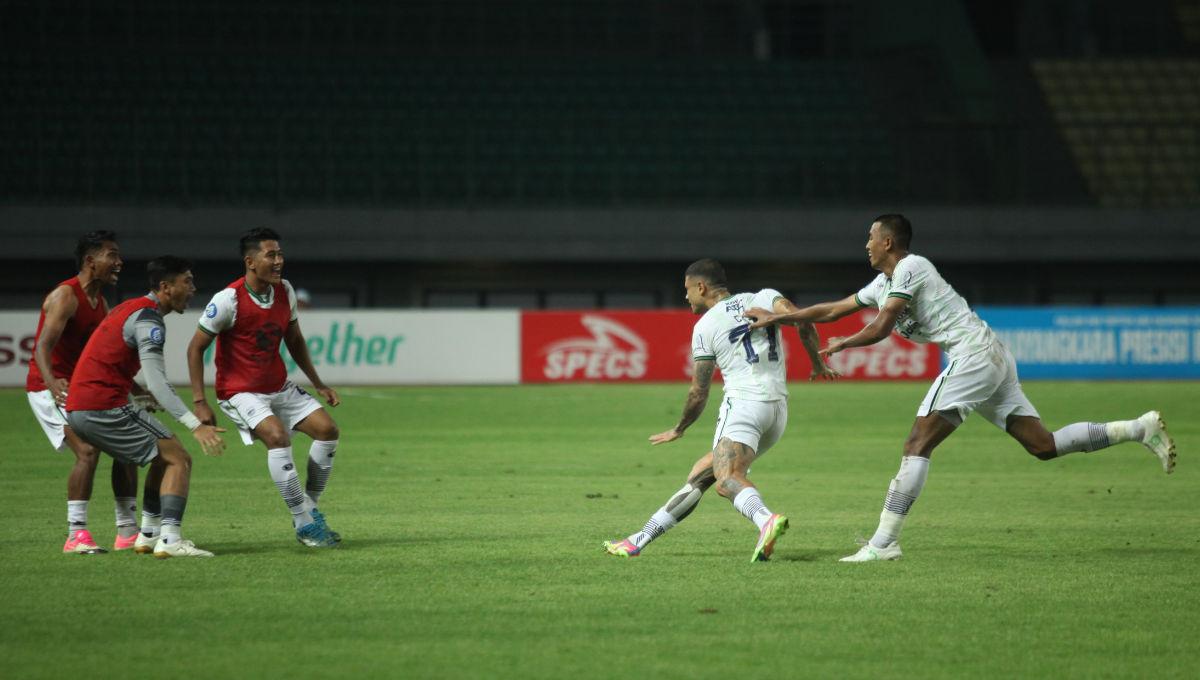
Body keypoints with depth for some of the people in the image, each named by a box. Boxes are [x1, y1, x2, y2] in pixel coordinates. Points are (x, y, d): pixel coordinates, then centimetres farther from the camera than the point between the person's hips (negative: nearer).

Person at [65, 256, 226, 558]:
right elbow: (156, 382, -24)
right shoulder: (147, 318, -13)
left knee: (165, 456, 21)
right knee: (179, 460, -7)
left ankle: (149, 534, 21)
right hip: (104, 408, -10)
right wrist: (195, 425, -30)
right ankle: (170, 540, -18)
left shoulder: (129, 308, 18)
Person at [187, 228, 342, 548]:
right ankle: (304, 525, -22)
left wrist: (318, 384, 13)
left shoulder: (284, 291, 0)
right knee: (277, 435, -29)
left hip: (279, 386, 7)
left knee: (327, 428, -5)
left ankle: (310, 507, 9)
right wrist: (200, 402, -18)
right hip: (240, 391, -7)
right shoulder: (228, 299, -20)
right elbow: (196, 347, -13)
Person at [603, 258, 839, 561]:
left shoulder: (705, 326, 4)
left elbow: (698, 393, 6)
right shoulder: (763, 298, 14)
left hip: (743, 402, -7)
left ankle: (766, 519, -57)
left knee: (727, 479, -25)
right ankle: (640, 539, 19)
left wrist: (679, 430, 22)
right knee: (701, 472, 15)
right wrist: (818, 364, 8)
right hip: (779, 407, 7)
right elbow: (801, 319, -6)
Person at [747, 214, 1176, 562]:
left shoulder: (909, 268, -6)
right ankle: (1141, 428, 1)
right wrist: (778, 318, 28)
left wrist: (841, 345, 6)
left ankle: (883, 542, -18)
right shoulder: (884, 282, 21)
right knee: (1044, 446, 4)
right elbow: (834, 310, 28)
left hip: (972, 354, -10)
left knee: (917, 446, -13)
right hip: (994, 358, 10)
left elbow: (880, 330, -11)